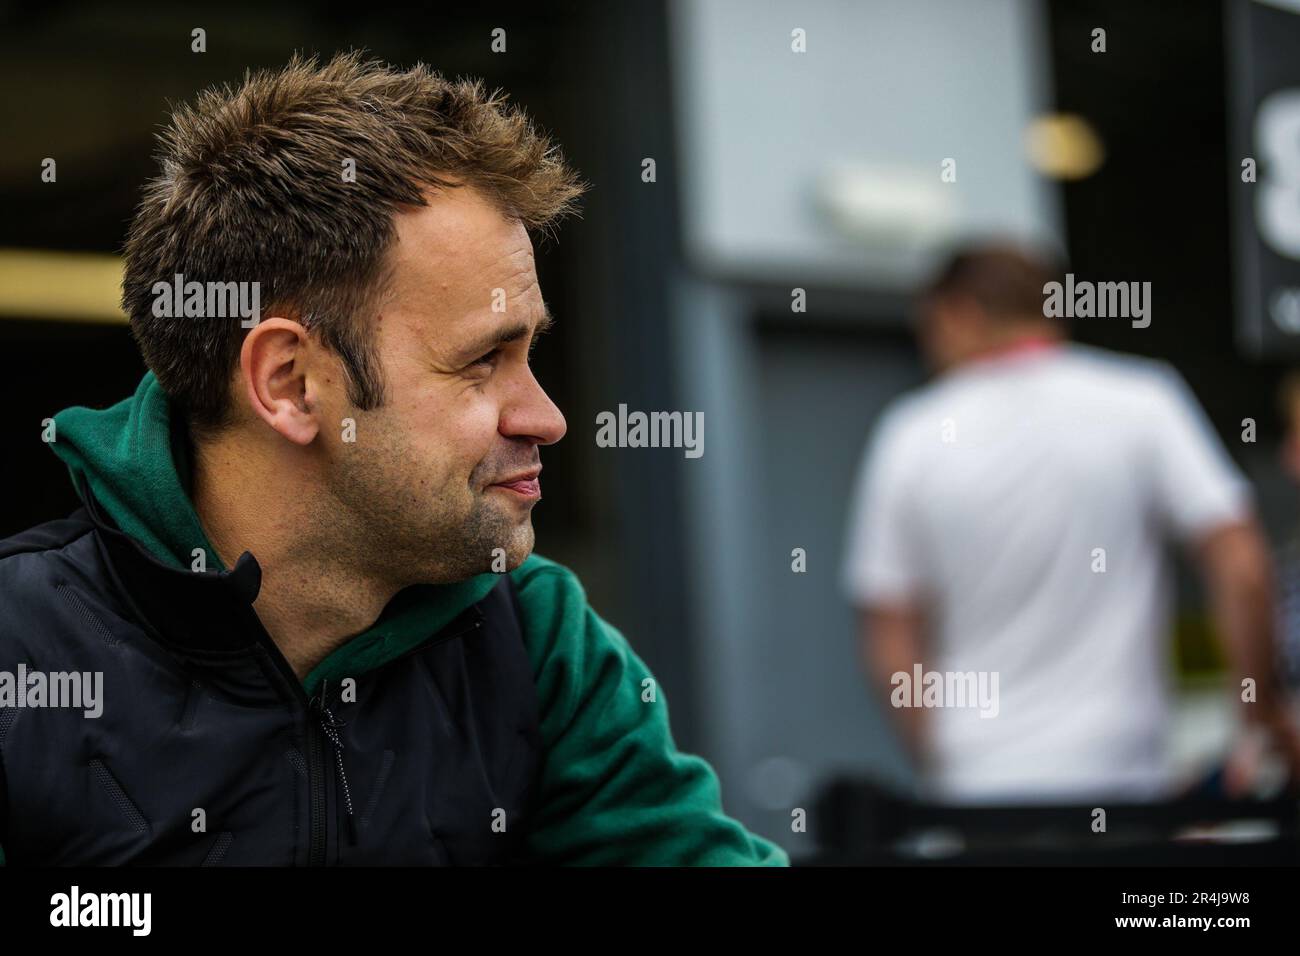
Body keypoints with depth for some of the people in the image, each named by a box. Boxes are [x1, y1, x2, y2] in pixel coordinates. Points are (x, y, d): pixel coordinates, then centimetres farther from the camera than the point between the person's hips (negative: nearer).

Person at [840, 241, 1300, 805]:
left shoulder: (912, 435, 3)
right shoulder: (1142, 403, 0)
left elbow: (890, 643, 4)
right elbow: (1241, 569, -7)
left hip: (972, 786, 1)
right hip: (1120, 778, -1)